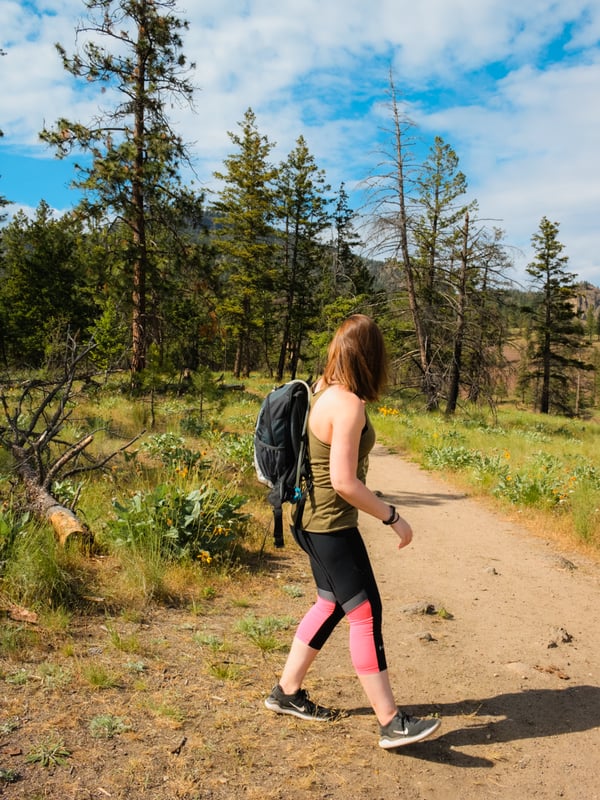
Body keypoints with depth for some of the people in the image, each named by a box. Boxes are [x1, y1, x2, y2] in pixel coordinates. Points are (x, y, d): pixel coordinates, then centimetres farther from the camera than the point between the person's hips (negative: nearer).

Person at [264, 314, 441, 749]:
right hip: (330, 523, -10)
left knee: (332, 604, 19)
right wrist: (393, 517, -17)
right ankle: (392, 722, 9)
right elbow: (344, 481, -25)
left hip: (314, 518, 10)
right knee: (366, 614, -2)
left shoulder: (323, 388, 4)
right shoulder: (348, 405, -23)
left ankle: (288, 691, 31)